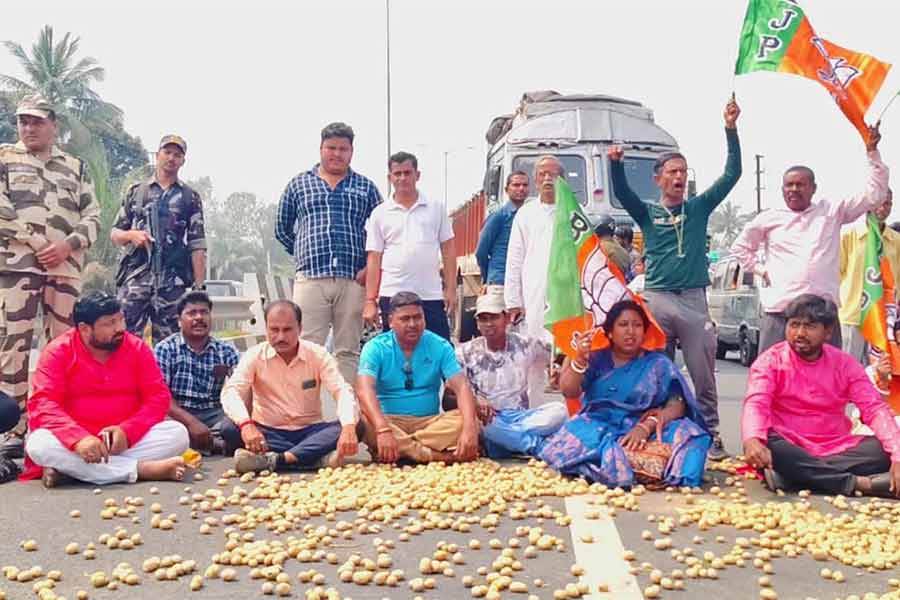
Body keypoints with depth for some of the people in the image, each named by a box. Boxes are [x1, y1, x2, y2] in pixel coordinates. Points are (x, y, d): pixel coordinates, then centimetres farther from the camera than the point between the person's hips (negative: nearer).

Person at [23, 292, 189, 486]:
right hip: (76, 442, -2)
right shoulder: (58, 351, -6)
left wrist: (127, 431, -21)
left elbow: (158, 396, -3)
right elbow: (43, 404, -15)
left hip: (128, 439, 2)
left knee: (177, 432, -22)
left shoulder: (137, 348, 0)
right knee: (38, 443, -32)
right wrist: (79, 438, -33)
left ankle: (72, 468, -25)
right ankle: (142, 469, -30)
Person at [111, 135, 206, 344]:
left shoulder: (190, 197, 11)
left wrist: (199, 285, -2)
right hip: (135, 278, 0)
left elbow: (197, 246, 6)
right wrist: (131, 235, -8)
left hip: (173, 282, 0)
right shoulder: (135, 191, 14)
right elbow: (114, 234, 15)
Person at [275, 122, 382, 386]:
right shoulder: (299, 184, 14)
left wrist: (370, 267, -1)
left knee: (348, 351, 5)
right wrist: (305, 255, 11)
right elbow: (282, 229, 20)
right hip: (310, 278, 0)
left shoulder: (366, 187, 13)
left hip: (353, 280, 1)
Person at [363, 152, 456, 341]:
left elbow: (448, 250, 8)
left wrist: (451, 289, 0)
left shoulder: (436, 208, 8)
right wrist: (370, 301, 0)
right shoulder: (380, 213, 7)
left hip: (431, 296, 0)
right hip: (392, 296, 0)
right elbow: (374, 260, 5)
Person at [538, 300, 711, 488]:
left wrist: (646, 426, -21)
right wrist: (580, 359, -21)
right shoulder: (596, 359, 11)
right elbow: (568, 391, -3)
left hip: (646, 432, 0)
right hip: (598, 428, 0)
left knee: (686, 434, -28)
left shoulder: (658, 364, 10)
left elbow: (677, 405, -3)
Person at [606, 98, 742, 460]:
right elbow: (622, 192, -8)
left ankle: (711, 436, 8)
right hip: (656, 299, 0)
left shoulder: (699, 208, 12)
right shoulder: (647, 213, 9)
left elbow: (732, 174, 6)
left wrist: (730, 129, -3)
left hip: (693, 300, 1)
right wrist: (615, 163, -26)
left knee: (703, 376, 1)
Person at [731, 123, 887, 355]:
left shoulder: (832, 211, 9)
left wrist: (872, 152, 2)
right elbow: (740, 247, 20)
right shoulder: (769, 219, 8)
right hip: (779, 311, -1)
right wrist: (761, 270, 8)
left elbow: (875, 195, 6)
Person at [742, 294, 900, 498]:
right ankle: (858, 483, -30)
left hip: (835, 449, 3)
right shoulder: (770, 361, -5)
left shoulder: (844, 364, 3)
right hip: (790, 450, -3)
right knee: (766, 446, -34)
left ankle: (788, 475, -29)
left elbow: (874, 408, -7)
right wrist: (752, 440, -44)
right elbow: (756, 404, -21)